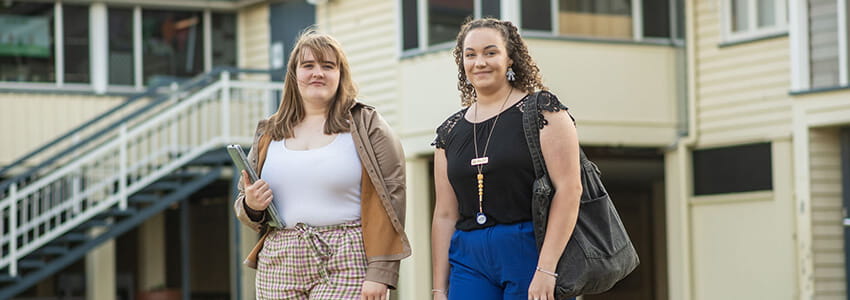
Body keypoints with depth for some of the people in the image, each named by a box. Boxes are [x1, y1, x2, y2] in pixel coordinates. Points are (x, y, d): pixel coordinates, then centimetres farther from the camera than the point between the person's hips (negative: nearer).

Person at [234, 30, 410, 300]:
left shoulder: (366, 126, 2)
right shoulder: (268, 134, 16)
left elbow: (390, 200, -5)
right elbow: (244, 203, 24)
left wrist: (379, 273, -13)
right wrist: (251, 207, -1)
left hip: (345, 268, -4)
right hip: (279, 270, 5)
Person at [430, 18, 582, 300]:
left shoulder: (542, 109, -1)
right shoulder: (450, 131, 14)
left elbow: (569, 189, -10)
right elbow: (445, 214, 15)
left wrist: (546, 269, -18)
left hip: (532, 254, -4)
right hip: (470, 262, 4)